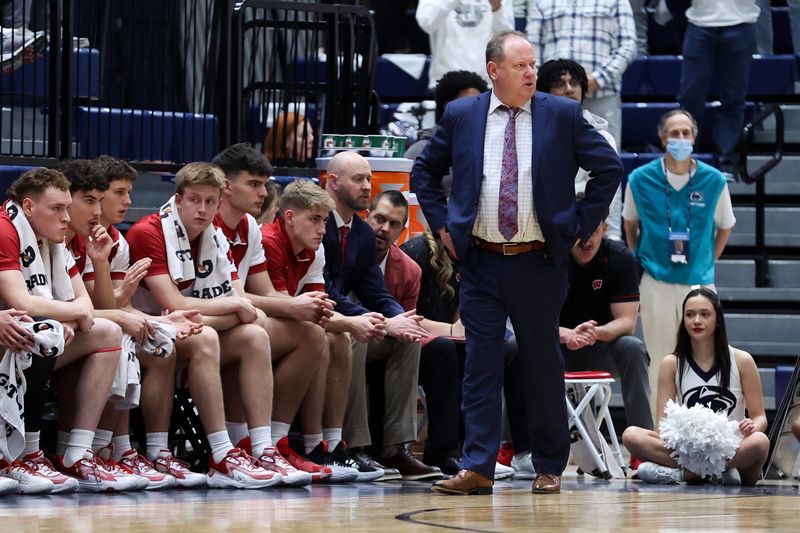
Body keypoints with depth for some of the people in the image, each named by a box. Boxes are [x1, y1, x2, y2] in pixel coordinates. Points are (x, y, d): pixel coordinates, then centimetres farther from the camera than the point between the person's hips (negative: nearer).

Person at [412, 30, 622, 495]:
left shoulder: (562, 115, 0)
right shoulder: (461, 116, 5)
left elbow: (609, 167, 4)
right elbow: (425, 171, 17)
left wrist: (581, 226, -1)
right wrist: (442, 223, 5)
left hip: (539, 264, -1)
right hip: (481, 263, 1)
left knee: (543, 364, 6)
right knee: (481, 363, -2)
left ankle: (550, 468, 16)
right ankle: (478, 467, -2)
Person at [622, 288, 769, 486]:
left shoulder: (741, 361, 4)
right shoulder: (672, 364, 8)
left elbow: (760, 417, 6)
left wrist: (752, 426, -19)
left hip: (733, 451, -2)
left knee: (759, 441, -36)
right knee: (631, 435, -24)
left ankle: (681, 473, -28)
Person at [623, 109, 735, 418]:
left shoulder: (713, 180, -1)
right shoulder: (640, 179, -1)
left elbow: (725, 226, 15)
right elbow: (630, 222, 16)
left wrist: (708, 263, 12)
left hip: (699, 281, 1)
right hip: (656, 282, -1)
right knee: (660, 359, 2)